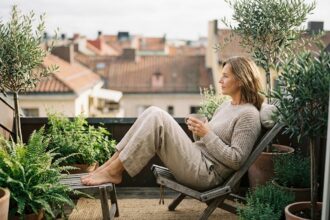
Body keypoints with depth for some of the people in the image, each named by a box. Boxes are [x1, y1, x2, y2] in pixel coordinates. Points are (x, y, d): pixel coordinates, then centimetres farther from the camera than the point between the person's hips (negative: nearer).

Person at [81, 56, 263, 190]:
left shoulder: (249, 115, -9)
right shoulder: (226, 105, 18)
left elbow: (236, 160, -16)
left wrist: (207, 134, -15)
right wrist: (199, 129, 6)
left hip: (205, 173, -9)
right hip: (196, 159, 9)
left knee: (157, 118, -23)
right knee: (153, 113, -6)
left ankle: (113, 172, -16)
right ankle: (111, 163, -8)